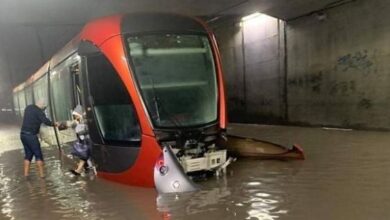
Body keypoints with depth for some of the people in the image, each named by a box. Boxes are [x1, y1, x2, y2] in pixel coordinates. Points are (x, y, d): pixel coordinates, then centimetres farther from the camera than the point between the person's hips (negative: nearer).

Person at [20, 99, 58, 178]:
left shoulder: (28, 108, 12)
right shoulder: (38, 111, -12)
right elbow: (46, 121, -19)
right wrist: (54, 124, -3)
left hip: (23, 134, 8)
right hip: (31, 135, -7)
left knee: (28, 154, 15)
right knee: (38, 154, 1)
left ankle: (26, 173, 13)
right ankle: (41, 174, 2)